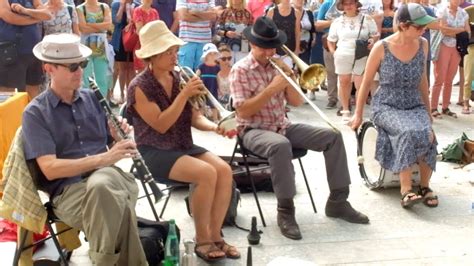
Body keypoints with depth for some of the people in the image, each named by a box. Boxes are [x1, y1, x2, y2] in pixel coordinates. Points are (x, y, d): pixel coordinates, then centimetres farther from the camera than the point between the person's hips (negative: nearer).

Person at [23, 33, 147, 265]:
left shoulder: (92, 98, 15)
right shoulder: (35, 113, 1)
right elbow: (50, 169, -11)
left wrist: (121, 137, -5)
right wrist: (104, 158, -19)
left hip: (109, 177, 4)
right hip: (69, 191, -3)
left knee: (102, 185, -35)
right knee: (118, 203, -36)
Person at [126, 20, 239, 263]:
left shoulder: (179, 79, 6)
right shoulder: (140, 87, -13)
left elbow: (195, 118, 6)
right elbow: (161, 125, -21)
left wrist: (215, 127, -15)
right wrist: (184, 94, -25)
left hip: (183, 146, 7)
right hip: (154, 152, -6)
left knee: (224, 170, -17)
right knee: (206, 173, -27)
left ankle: (215, 236, -6)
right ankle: (202, 240, -11)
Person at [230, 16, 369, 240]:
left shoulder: (277, 66, 10)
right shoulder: (240, 70, -8)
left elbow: (296, 102, 8)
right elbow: (243, 111, -18)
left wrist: (288, 80, -9)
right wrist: (272, 89, -21)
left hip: (282, 126, 7)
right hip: (254, 131, -6)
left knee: (332, 136, -8)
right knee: (281, 145, -40)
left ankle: (337, 201, -2)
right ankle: (285, 211, -28)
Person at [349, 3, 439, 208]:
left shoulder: (422, 45, 1)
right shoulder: (381, 48, -11)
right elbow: (366, 82, -1)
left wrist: (428, 110, 19)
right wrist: (358, 115, 2)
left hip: (414, 105, 4)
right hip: (386, 106, -4)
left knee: (428, 134, -28)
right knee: (408, 133, -35)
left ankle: (425, 186, -10)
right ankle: (406, 189, -30)